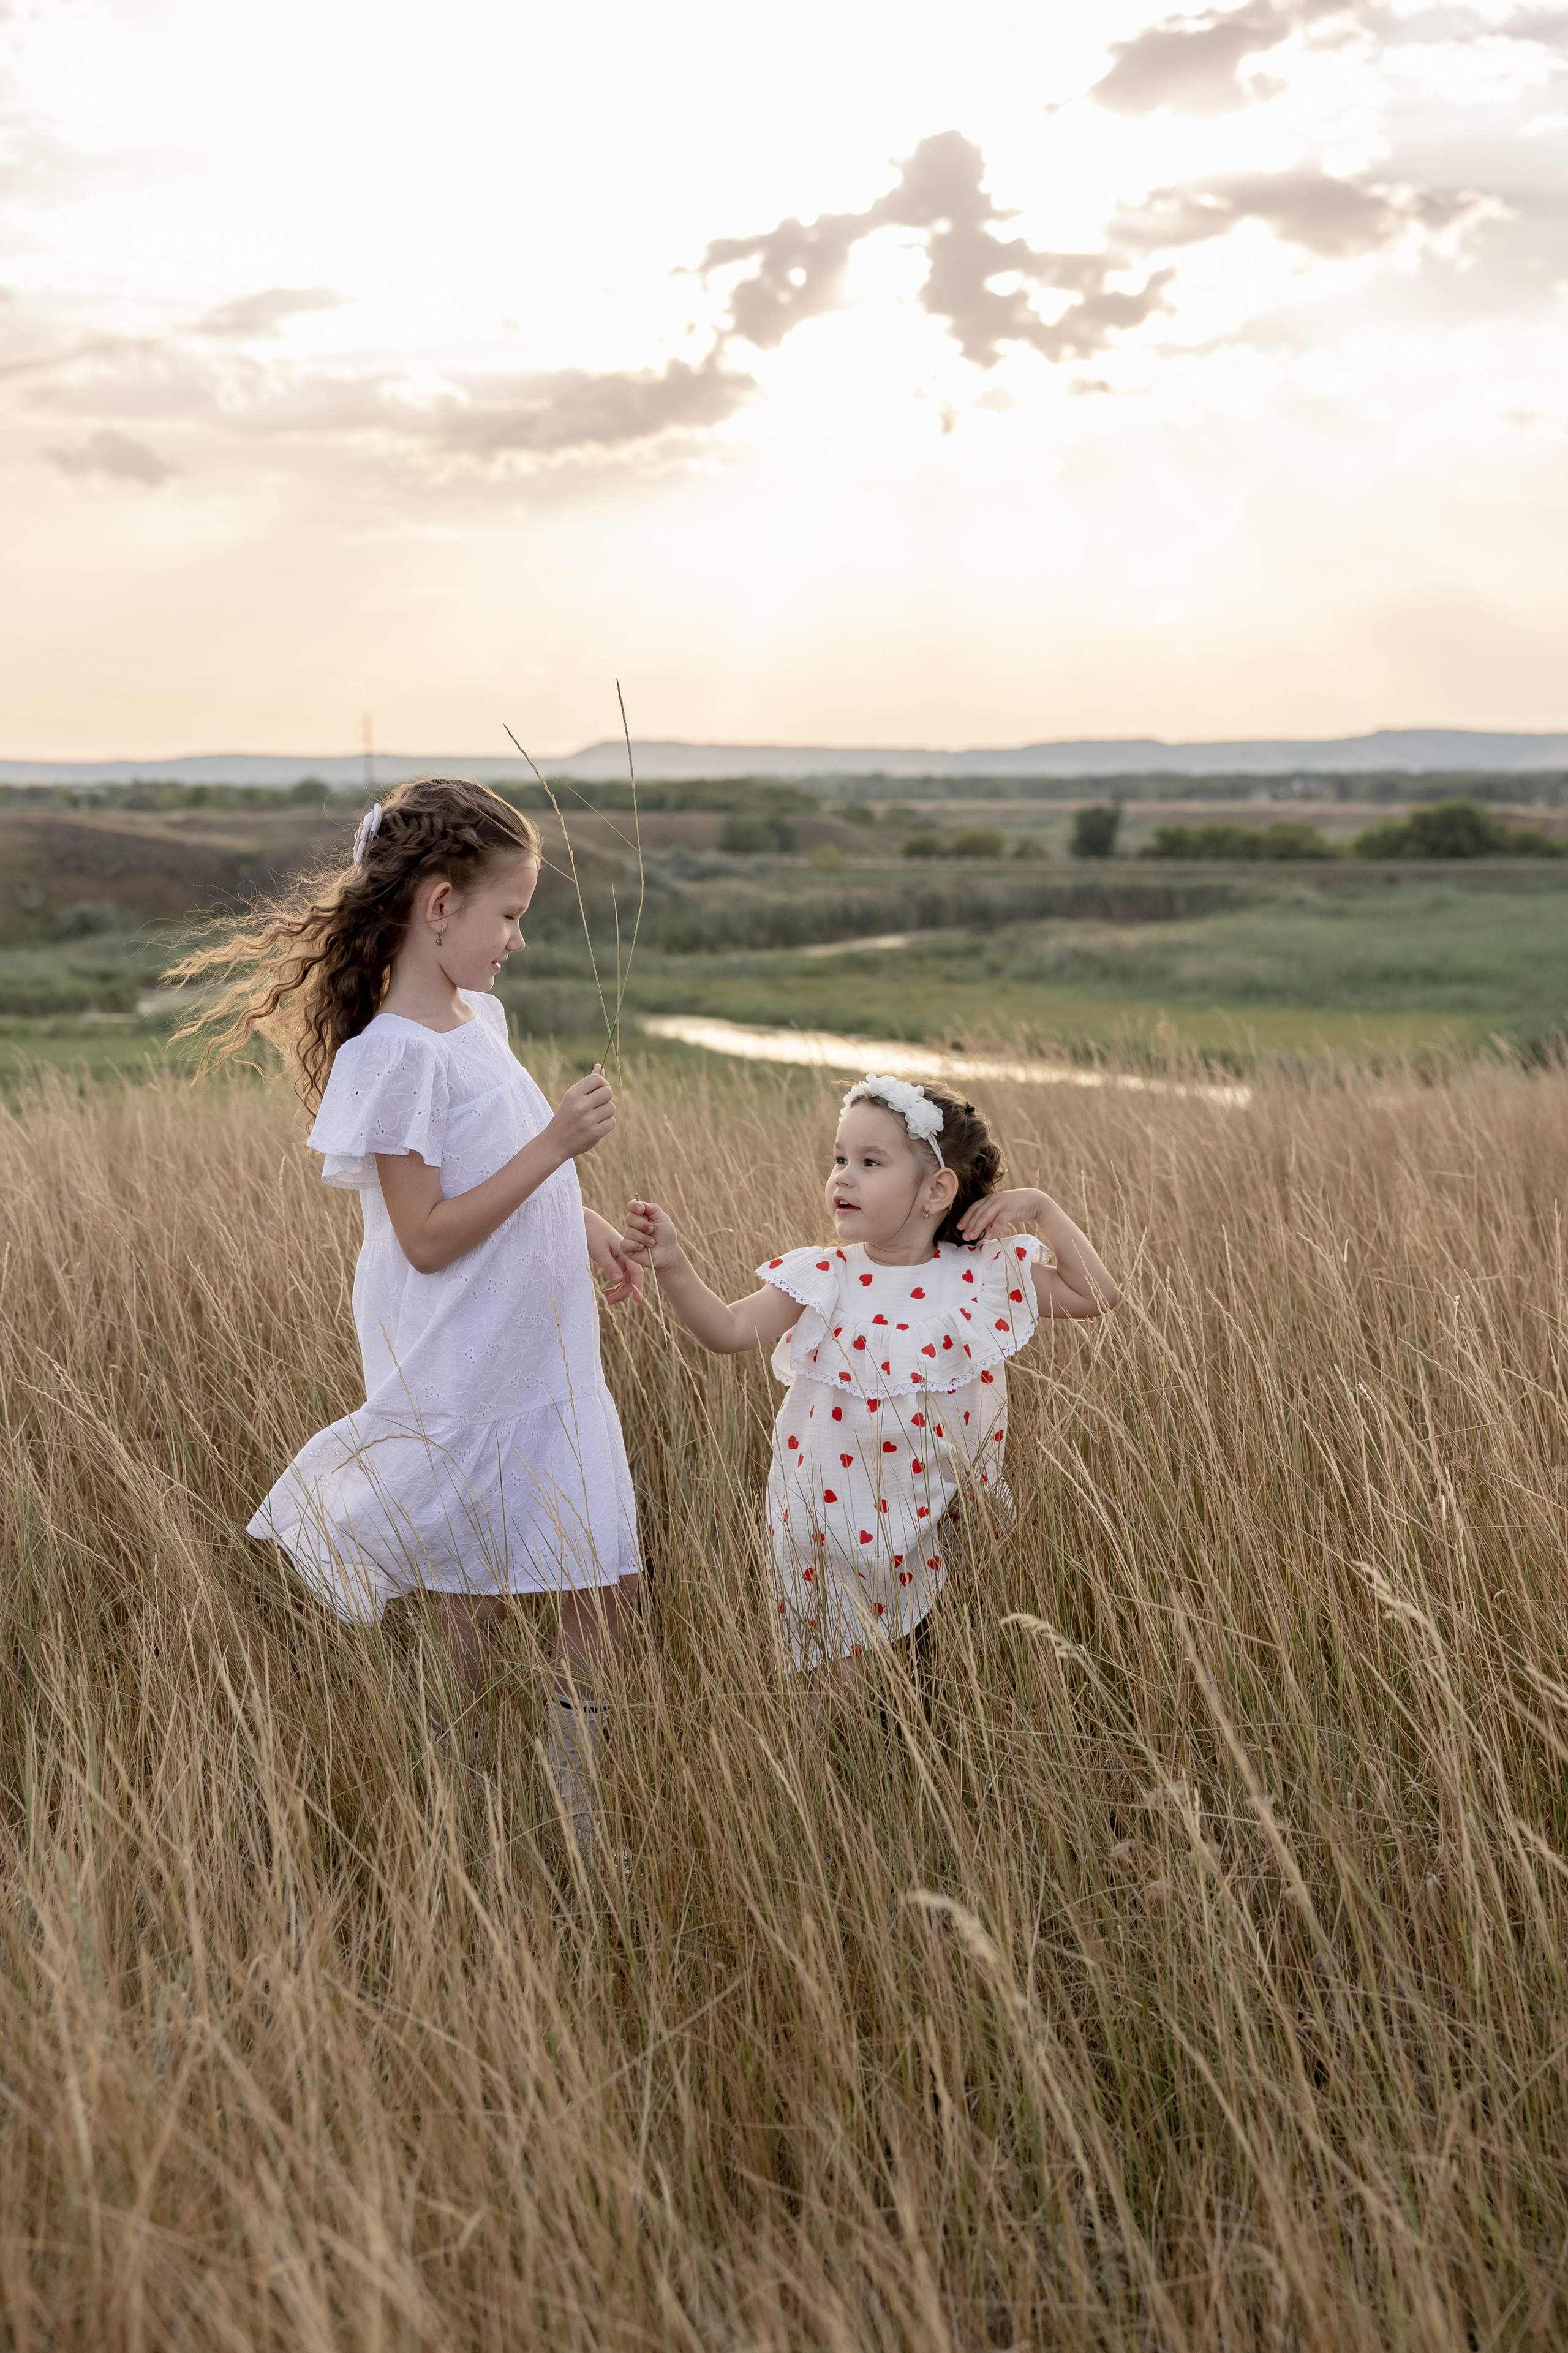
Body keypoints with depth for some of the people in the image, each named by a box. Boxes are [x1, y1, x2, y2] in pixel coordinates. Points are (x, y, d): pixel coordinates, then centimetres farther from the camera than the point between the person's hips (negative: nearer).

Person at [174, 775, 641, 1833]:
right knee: (474, 1613, 8)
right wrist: (552, 1149, -25)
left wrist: (581, 1222, 11)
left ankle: (575, 1821, 25)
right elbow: (427, 1238, -23)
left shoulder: (481, 1017, 7)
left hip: (549, 1365, 8)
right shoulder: (395, 1053, -20)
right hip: (465, 1385, -8)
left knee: (604, 1585, 12)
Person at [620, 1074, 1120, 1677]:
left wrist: (1040, 1208, -6)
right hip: (837, 1525, -1)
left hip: (942, 1527, 1)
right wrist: (671, 1264, -29)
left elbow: (1096, 1296, 0)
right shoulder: (825, 1278, -7)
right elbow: (729, 1329, -15)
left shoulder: (982, 1274, -4)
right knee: (848, 1681, 8)